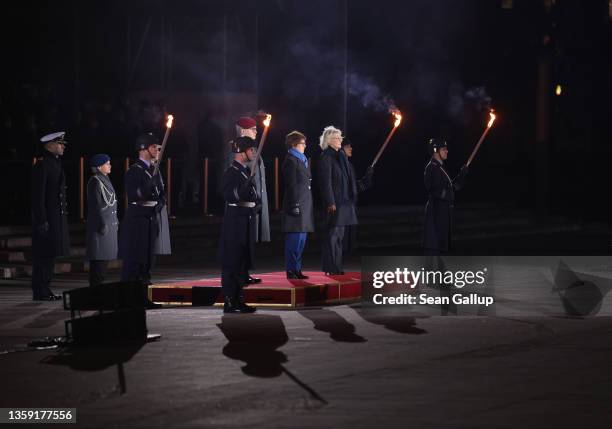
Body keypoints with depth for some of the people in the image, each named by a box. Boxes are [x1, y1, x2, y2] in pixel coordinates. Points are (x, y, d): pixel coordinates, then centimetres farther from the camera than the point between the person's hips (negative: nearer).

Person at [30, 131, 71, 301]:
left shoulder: (56, 163, 17)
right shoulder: (42, 164, -13)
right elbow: (37, 195, -17)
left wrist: (63, 215, 20)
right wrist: (42, 220, -20)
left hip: (57, 217, 9)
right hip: (46, 217, -9)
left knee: (50, 255, 11)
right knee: (43, 256, -6)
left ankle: (45, 290, 16)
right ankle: (40, 292, -4)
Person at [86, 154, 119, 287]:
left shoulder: (105, 180, 16)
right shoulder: (95, 181, -13)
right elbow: (96, 204, -18)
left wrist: (115, 222, 19)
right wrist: (102, 224, -21)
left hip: (109, 221, 10)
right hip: (101, 221, -10)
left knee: (105, 256, 11)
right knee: (99, 256, -8)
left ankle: (99, 283, 16)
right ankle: (96, 285, -6)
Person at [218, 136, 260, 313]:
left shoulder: (248, 172, 16)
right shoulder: (231, 172, -10)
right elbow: (230, 196, -22)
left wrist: (257, 203, 7)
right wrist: (247, 183, -30)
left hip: (247, 223, 9)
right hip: (235, 221, -9)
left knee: (244, 262, 11)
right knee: (232, 262, -6)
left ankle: (239, 300, 17)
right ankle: (229, 302, -5)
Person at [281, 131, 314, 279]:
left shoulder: (303, 160, 20)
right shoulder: (291, 161, -9)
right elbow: (291, 185, -14)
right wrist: (295, 205, -19)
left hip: (305, 206, 9)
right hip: (297, 204, -9)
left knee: (301, 239, 11)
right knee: (294, 239, -8)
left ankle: (297, 269, 16)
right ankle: (291, 271, -6)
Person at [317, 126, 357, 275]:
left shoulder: (340, 156, 15)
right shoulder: (326, 157, -10)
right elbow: (326, 181, -16)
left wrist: (351, 198, 15)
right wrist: (330, 202, -20)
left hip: (343, 201, 9)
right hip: (334, 202, -9)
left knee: (339, 235, 10)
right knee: (332, 234, -6)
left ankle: (336, 267, 15)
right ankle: (330, 268, -4)